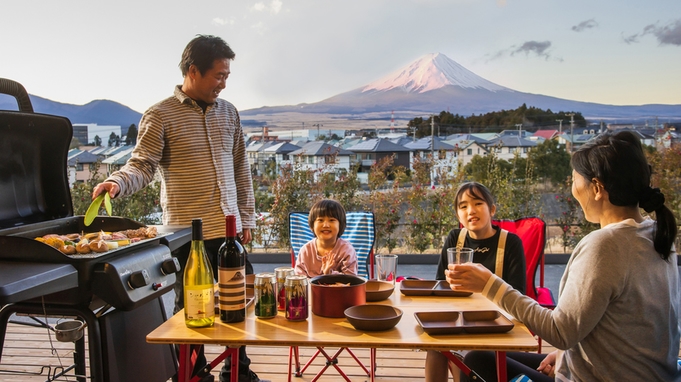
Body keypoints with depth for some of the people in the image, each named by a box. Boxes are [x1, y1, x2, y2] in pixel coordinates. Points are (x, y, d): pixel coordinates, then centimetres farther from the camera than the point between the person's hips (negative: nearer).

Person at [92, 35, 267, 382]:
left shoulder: (228, 112, 11)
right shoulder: (161, 115, -4)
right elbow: (142, 164, -9)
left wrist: (246, 217, 12)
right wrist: (117, 182, -31)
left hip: (230, 229, 5)